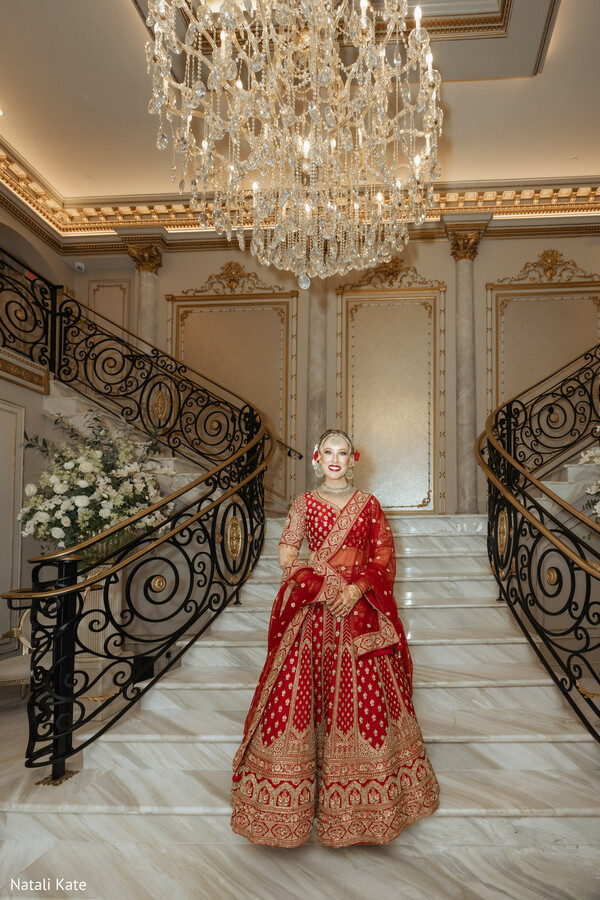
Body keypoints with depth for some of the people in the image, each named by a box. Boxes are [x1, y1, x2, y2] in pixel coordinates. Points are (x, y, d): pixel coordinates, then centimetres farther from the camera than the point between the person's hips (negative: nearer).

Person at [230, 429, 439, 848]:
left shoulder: (368, 504, 7)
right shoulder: (305, 503, 5)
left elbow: (384, 557, 4)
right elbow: (287, 556, 2)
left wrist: (358, 588, -12)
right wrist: (324, 587, -11)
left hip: (360, 609, 1)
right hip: (313, 610, 0)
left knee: (364, 696, 2)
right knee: (301, 693, -1)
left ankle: (362, 805, 19)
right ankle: (293, 804, 15)